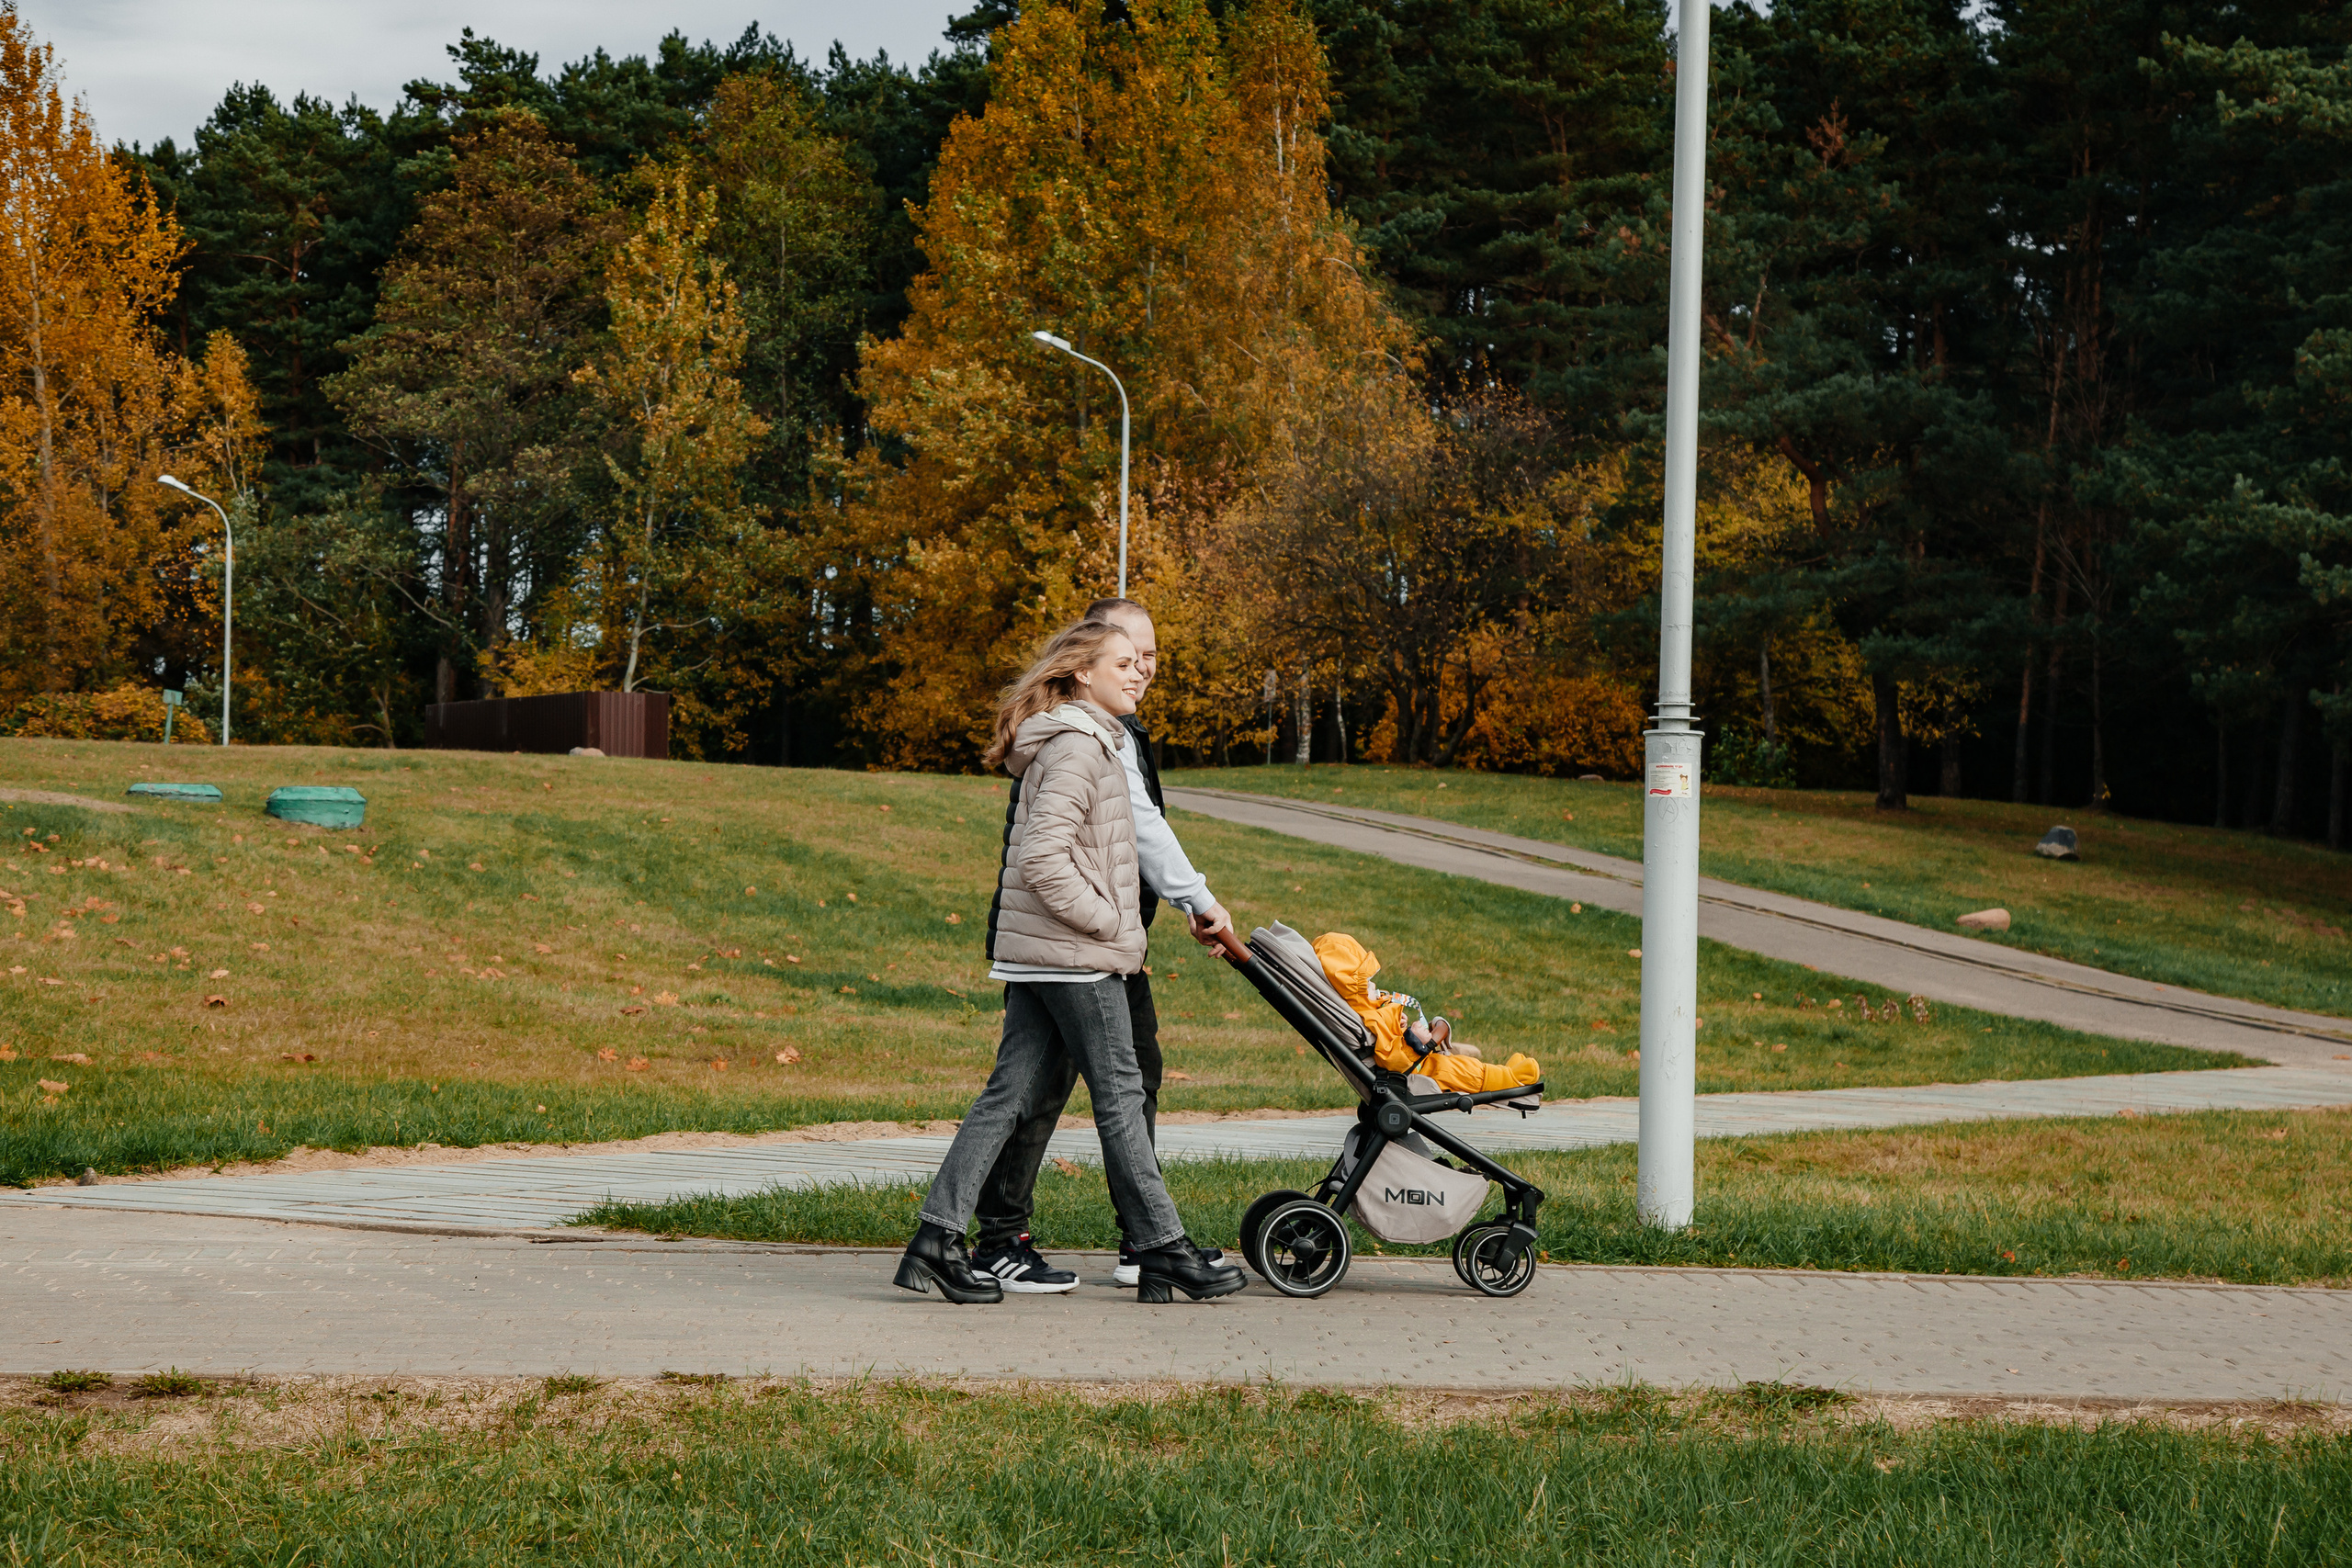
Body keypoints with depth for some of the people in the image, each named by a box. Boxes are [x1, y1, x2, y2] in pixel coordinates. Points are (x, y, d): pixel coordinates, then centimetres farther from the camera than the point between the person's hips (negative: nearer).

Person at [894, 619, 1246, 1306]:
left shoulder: (1096, 741, 17)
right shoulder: (1076, 746, -14)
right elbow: (1041, 858, -22)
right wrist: (1108, 920, -14)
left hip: (1035, 956, 9)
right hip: (1073, 954, -9)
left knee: (1010, 1091, 6)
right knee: (1119, 1095, -2)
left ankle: (937, 1237, 2)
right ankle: (1162, 1253, 5)